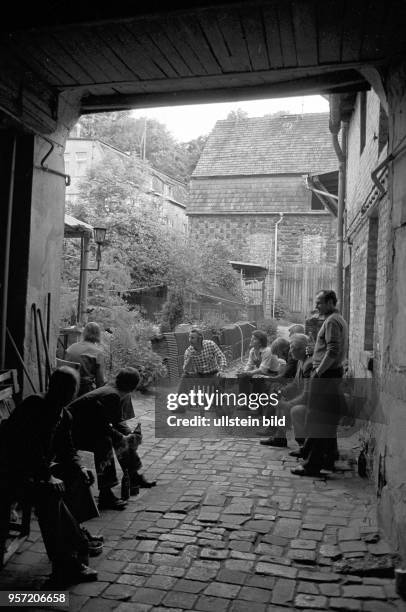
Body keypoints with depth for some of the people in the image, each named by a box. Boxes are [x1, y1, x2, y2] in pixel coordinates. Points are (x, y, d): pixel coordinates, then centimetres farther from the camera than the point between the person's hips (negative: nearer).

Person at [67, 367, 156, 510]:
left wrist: (130, 434, -6)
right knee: (104, 442, -30)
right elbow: (100, 426, -28)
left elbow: (118, 421, 9)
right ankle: (105, 495, -28)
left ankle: (133, 477, 26)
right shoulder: (111, 396, -27)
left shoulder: (123, 397, 3)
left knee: (125, 435, 12)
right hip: (73, 430, -10)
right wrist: (122, 438, -22)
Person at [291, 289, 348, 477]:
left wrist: (318, 372, -19)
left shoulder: (332, 321, -14)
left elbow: (333, 352, -23)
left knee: (317, 420, -7)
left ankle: (312, 464, -3)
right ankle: (328, 459, 26)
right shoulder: (339, 320, 18)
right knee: (328, 419, 16)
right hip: (334, 373, 10)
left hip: (325, 374, -10)